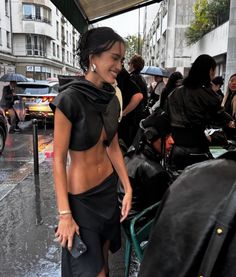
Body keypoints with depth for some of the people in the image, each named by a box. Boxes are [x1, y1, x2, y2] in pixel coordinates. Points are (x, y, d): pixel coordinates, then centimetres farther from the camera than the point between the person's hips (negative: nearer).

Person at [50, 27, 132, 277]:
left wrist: (128, 189, 2)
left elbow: (113, 147, 7)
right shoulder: (70, 98, -20)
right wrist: (64, 214, -18)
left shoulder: (112, 99, 0)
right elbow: (58, 159, -18)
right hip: (81, 197, -6)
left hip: (108, 187, 6)